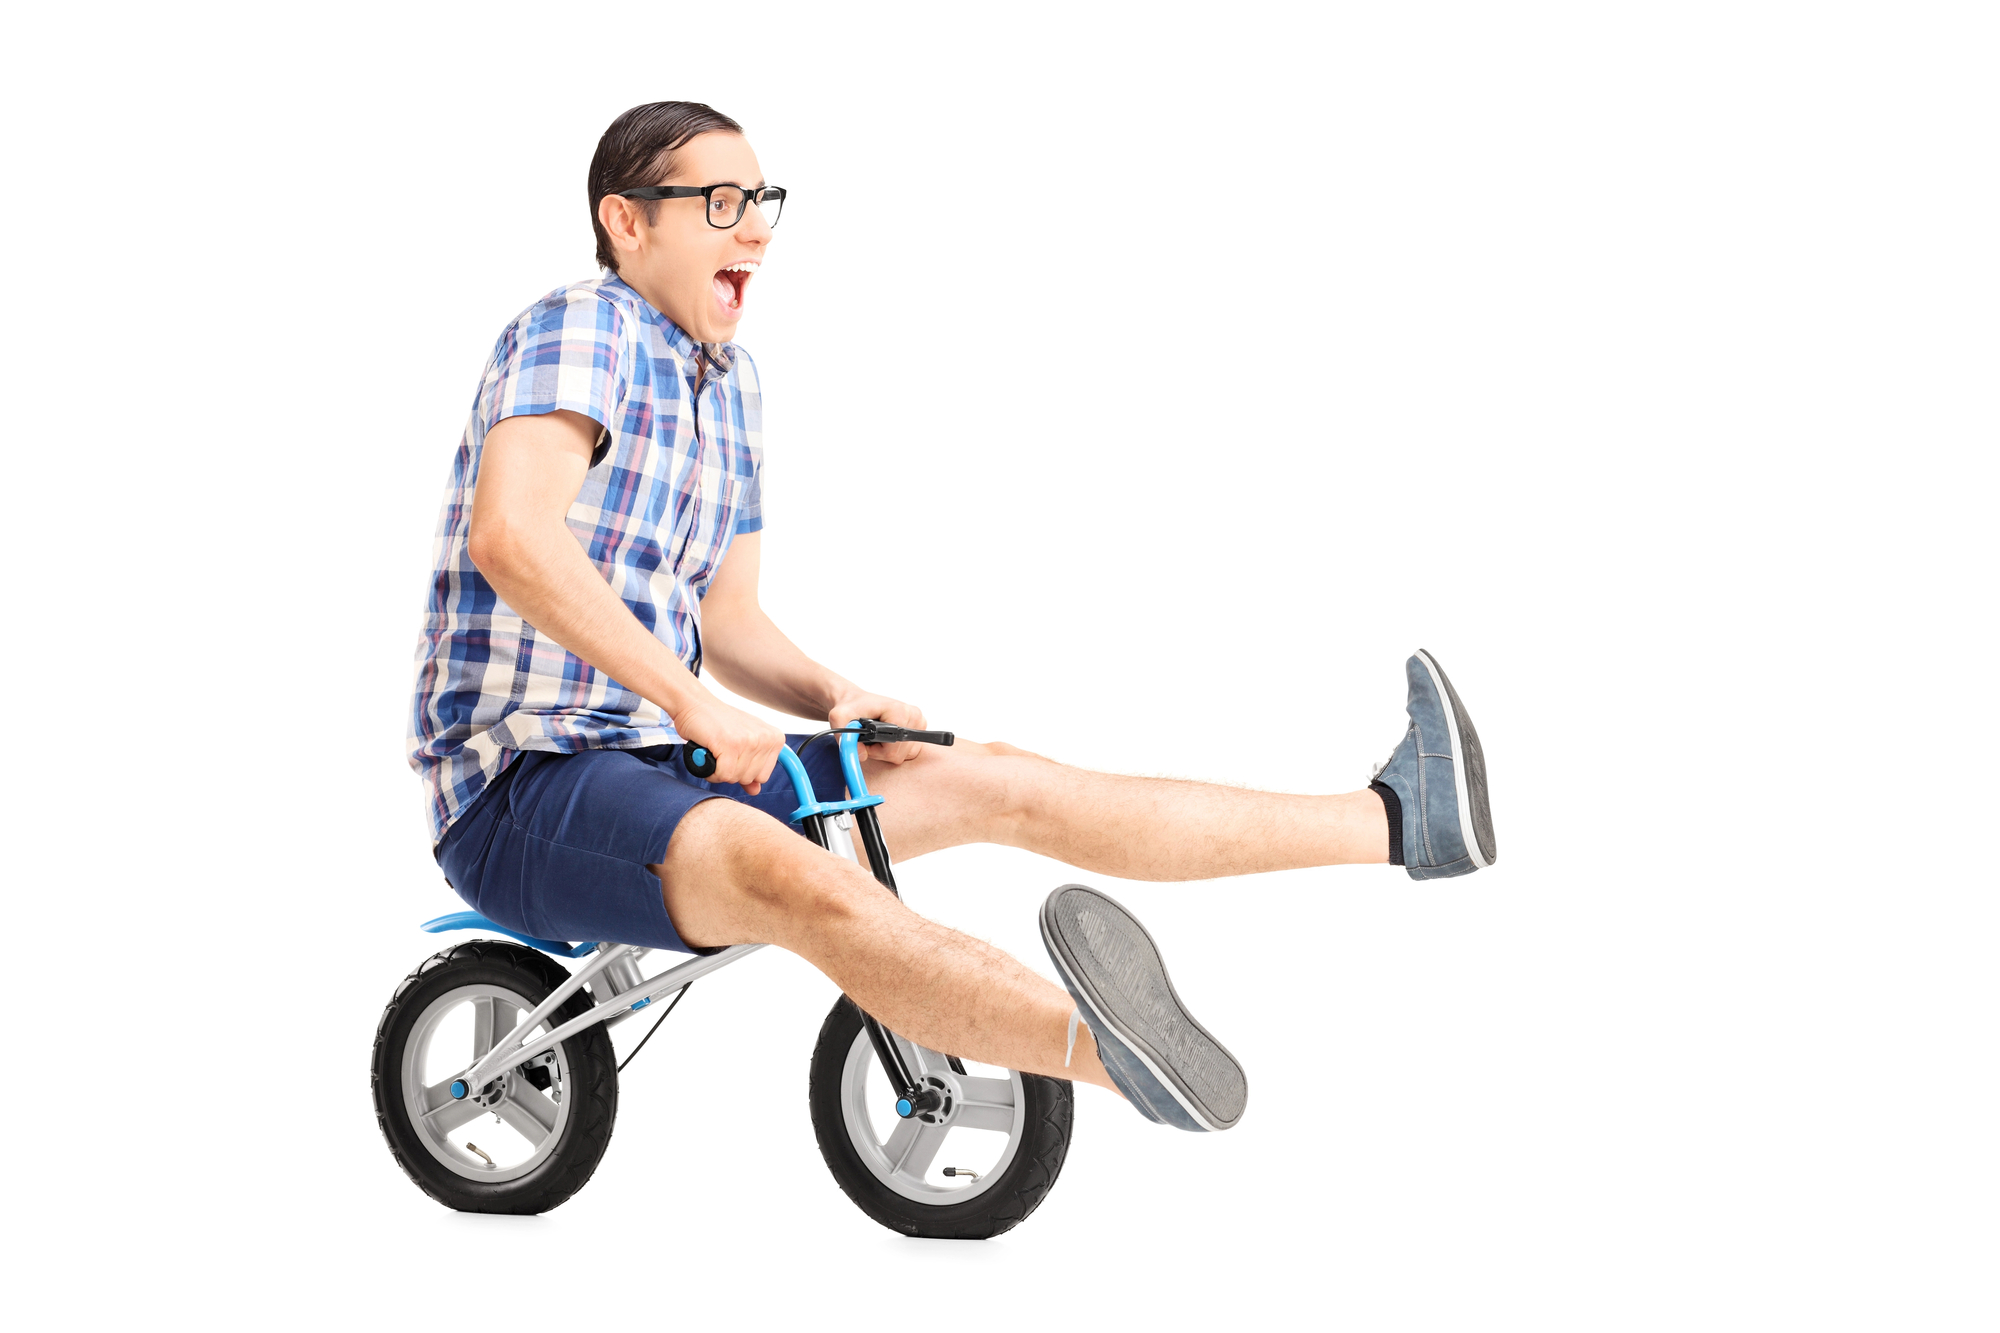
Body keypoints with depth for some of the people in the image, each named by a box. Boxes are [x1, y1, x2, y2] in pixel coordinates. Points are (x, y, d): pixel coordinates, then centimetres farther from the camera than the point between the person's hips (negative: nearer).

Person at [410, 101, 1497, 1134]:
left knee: (992, 783, -1)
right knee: (795, 878, -39)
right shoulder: (580, 326, -12)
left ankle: (1390, 822, -2)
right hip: (522, 787, -8)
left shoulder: (728, 380, 15)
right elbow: (509, 537, -30)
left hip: (667, 767, 9)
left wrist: (836, 697, -1)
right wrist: (694, 704, -30)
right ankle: (1115, 1054, -64)